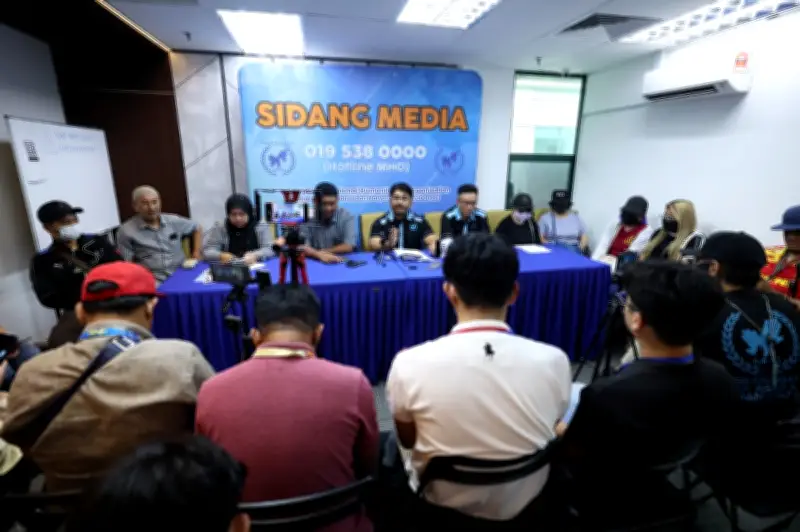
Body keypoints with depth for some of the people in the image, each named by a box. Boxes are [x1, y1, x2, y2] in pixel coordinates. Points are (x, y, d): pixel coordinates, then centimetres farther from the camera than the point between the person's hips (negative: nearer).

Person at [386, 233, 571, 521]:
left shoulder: (410, 363, -28)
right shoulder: (554, 361, -23)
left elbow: (407, 440, -7)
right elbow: (546, 435, -2)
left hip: (440, 506, -1)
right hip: (523, 506, 2)